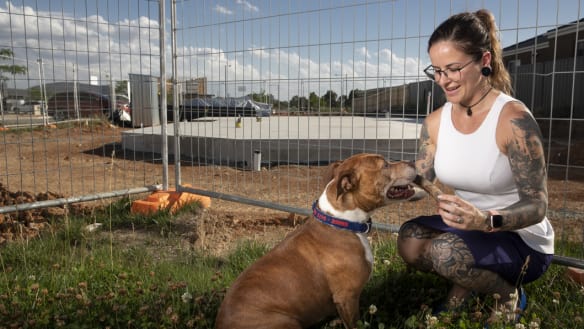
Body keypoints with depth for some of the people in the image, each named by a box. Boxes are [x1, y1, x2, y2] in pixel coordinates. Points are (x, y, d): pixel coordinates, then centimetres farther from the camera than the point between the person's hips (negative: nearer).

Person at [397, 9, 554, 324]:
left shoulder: (513, 119, -23)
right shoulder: (436, 121, -5)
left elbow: (536, 206, -23)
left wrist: (486, 221, -43)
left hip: (523, 239, -5)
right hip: (470, 230, 5)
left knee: (447, 251, -29)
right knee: (410, 239, -20)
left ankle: (509, 295, 3)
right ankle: (465, 283, 11)